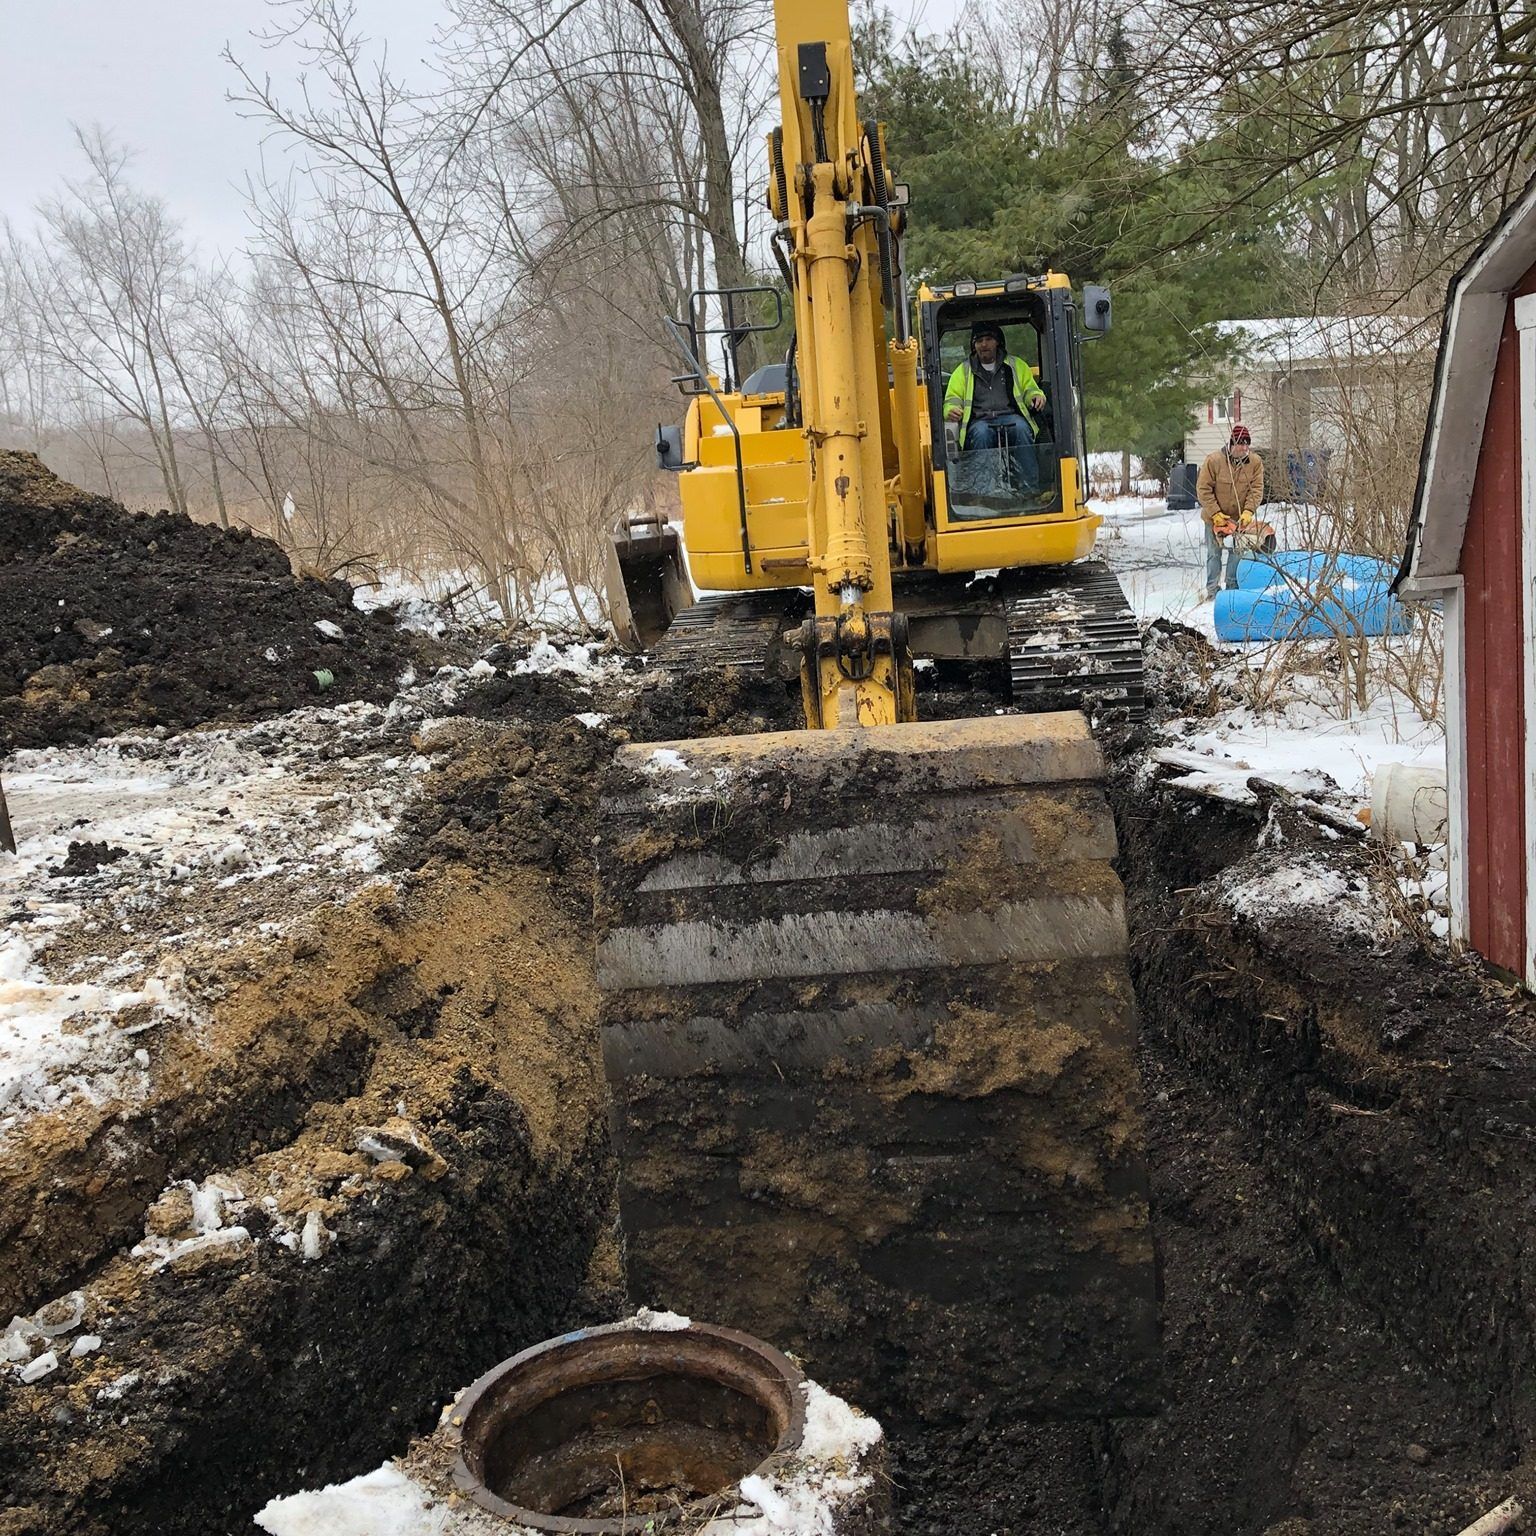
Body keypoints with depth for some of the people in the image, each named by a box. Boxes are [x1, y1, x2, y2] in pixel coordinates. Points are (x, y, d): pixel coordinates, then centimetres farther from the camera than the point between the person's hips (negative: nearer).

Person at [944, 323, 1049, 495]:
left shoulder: (1016, 365, 25)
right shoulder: (963, 371, 23)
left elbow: (1030, 389, 24)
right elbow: (952, 399, 18)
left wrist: (1037, 396, -2)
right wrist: (952, 411, -8)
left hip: (1010, 416, 0)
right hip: (979, 421, 0)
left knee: (1021, 428, -36)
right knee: (981, 433, -38)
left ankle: (1029, 489, -43)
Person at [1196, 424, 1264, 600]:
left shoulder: (1255, 462, -9)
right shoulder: (1213, 460, -19)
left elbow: (1256, 489, -9)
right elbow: (1203, 489, -16)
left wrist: (1248, 512, -23)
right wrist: (1215, 513, -20)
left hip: (1239, 517, 3)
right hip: (1215, 517, -3)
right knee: (1214, 553, 5)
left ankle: (1233, 587, 22)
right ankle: (1212, 589, 12)